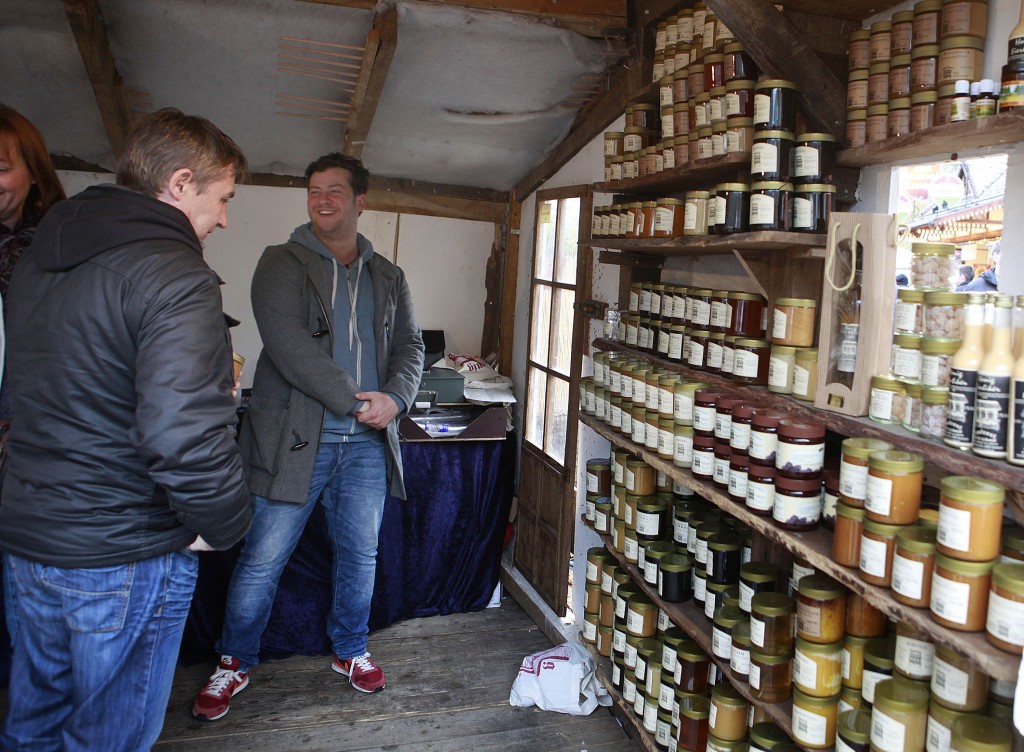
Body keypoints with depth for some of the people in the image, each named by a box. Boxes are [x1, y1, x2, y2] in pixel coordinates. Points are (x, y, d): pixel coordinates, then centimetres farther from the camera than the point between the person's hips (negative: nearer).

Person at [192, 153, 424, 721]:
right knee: (262, 561, 5)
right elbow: (288, 343, -16)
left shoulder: (387, 278, 13)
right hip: (295, 439, -4)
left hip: (367, 444, 4)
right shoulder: (283, 263, -2)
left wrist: (394, 399, -11)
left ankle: (350, 651, 37)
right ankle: (235, 663, 27)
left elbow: (410, 345, 10)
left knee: (360, 556, 14)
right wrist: (355, 403, -19)